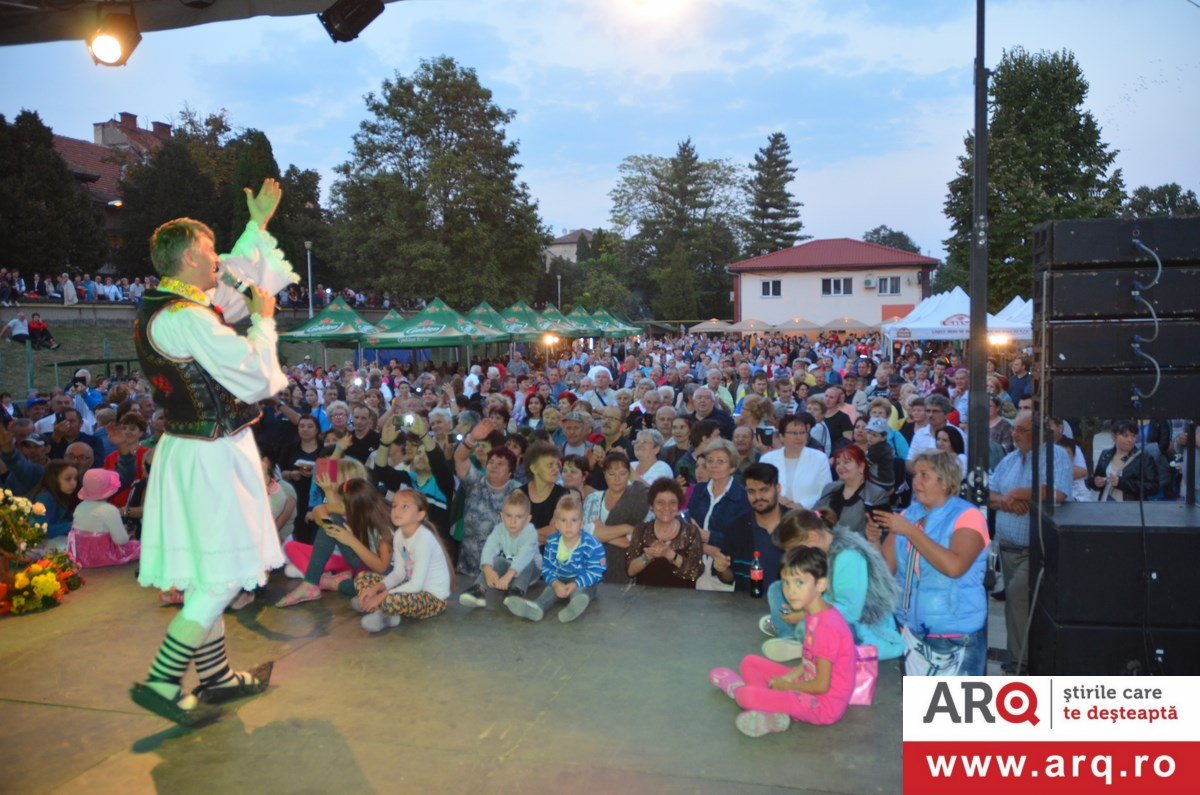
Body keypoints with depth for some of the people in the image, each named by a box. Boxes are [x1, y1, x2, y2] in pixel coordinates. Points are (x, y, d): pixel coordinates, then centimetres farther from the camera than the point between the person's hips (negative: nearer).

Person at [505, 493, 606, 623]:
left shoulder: (592, 545, -14)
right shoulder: (552, 543, -1)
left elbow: (595, 572, -16)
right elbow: (547, 568, -2)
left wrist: (575, 584, -30)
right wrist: (556, 583, -23)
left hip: (583, 583, -3)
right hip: (559, 581, 4)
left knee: (579, 590, -35)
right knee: (550, 589, -27)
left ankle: (577, 603, -69)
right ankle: (537, 607, -57)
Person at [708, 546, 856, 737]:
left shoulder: (827, 627, -26)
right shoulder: (814, 614, 4)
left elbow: (821, 685, -23)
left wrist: (785, 685, -9)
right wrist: (790, 676, -1)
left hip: (825, 705, -10)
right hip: (809, 684, 10)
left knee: (748, 696, -26)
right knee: (749, 662, 12)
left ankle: (736, 687, 10)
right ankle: (773, 714, -10)